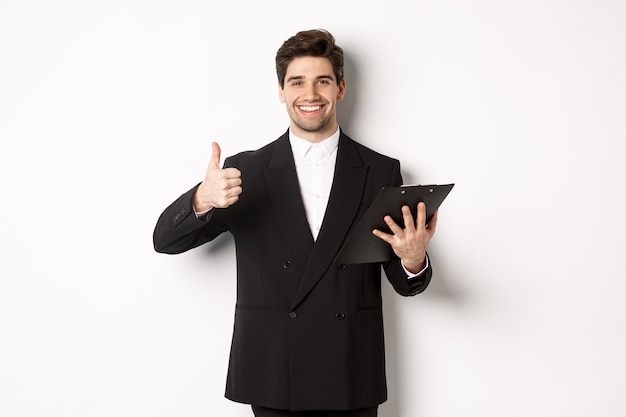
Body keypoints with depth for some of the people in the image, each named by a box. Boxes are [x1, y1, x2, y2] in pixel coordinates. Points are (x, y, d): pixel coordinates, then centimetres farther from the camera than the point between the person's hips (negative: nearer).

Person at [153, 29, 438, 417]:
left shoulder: (382, 171, 1)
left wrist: (414, 261, -20)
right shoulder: (245, 170, 2)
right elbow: (166, 240, -3)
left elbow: (404, 283, 5)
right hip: (272, 381, 0)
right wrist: (202, 199, -24)